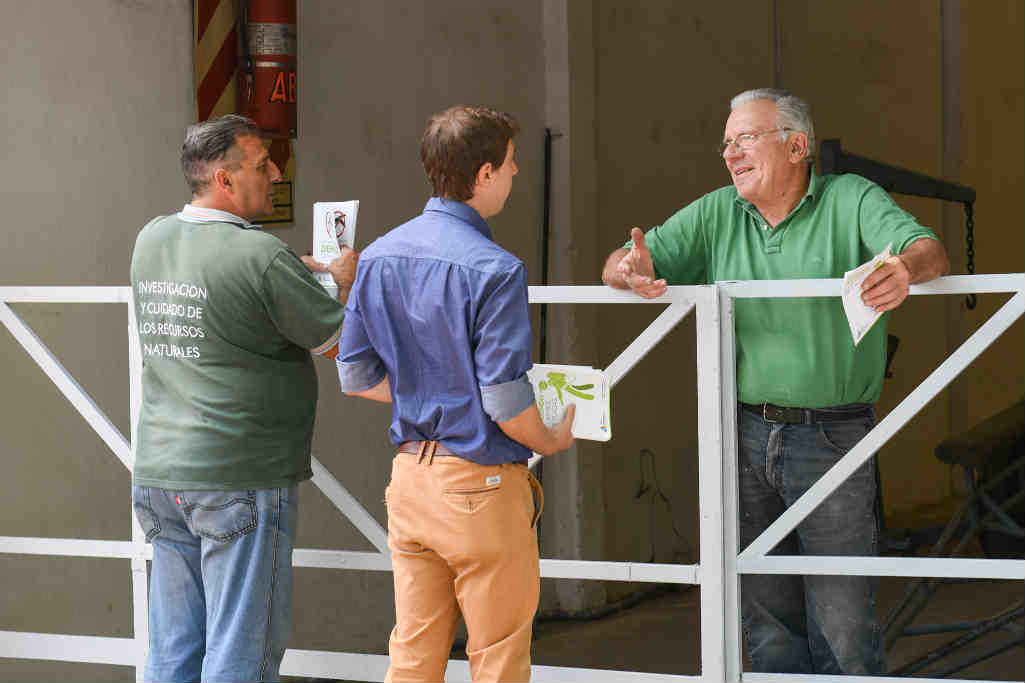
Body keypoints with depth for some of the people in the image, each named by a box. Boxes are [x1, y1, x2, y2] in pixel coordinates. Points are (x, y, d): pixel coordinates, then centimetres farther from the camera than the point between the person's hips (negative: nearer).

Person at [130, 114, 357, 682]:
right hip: (240, 477, -7)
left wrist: (308, 271, 25)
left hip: (159, 471, 7)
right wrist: (344, 279, 13)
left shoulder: (151, 241, 8)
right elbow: (338, 342, -7)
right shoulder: (262, 256, -15)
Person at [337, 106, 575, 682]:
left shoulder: (379, 257, 4)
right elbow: (506, 404, -19)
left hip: (409, 477, 7)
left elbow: (356, 376, 8)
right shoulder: (494, 269, -18)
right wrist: (552, 440, 0)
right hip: (480, 484, -7)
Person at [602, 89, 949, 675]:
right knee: (766, 616, 11)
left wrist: (906, 268, -39)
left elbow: (930, 251, -14)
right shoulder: (716, 215, 10)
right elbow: (624, 263, 7)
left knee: (843, 622, -4)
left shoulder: (851, 200, 0)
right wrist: (631, 269, -18)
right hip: (746, 436, 4)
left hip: (833, 437, -4)